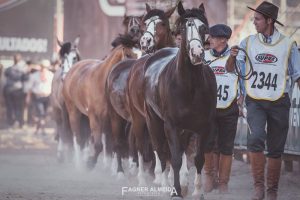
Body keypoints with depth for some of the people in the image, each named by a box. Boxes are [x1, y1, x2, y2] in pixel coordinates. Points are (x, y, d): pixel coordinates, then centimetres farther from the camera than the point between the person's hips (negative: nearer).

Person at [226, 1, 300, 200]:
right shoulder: (249, 42, 4)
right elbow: (230, 68, -2)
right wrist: (233, 56, -21)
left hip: (279, 103, 0)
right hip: (255, 101, 0)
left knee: (275, 150, 6)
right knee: (256, 138, -23)